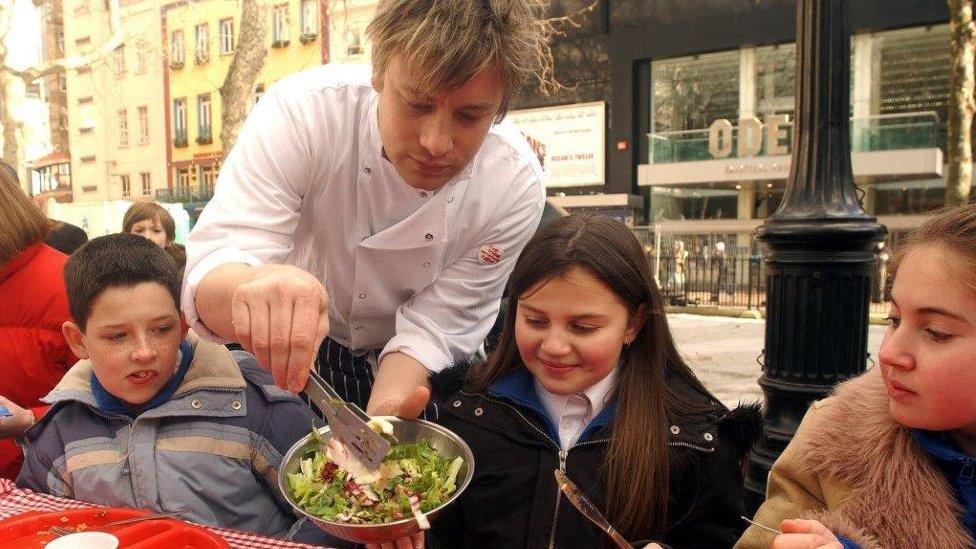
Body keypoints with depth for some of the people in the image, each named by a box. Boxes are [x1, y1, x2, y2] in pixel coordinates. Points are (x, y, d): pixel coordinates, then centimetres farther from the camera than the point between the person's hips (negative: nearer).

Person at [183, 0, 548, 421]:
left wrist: (384, 416, -37)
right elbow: (208, 275, -32)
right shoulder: (301, 112, -27)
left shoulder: (517, 185, -24)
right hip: (283, 350, -1)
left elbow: (433, 326, -19)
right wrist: (254, 285, -55)